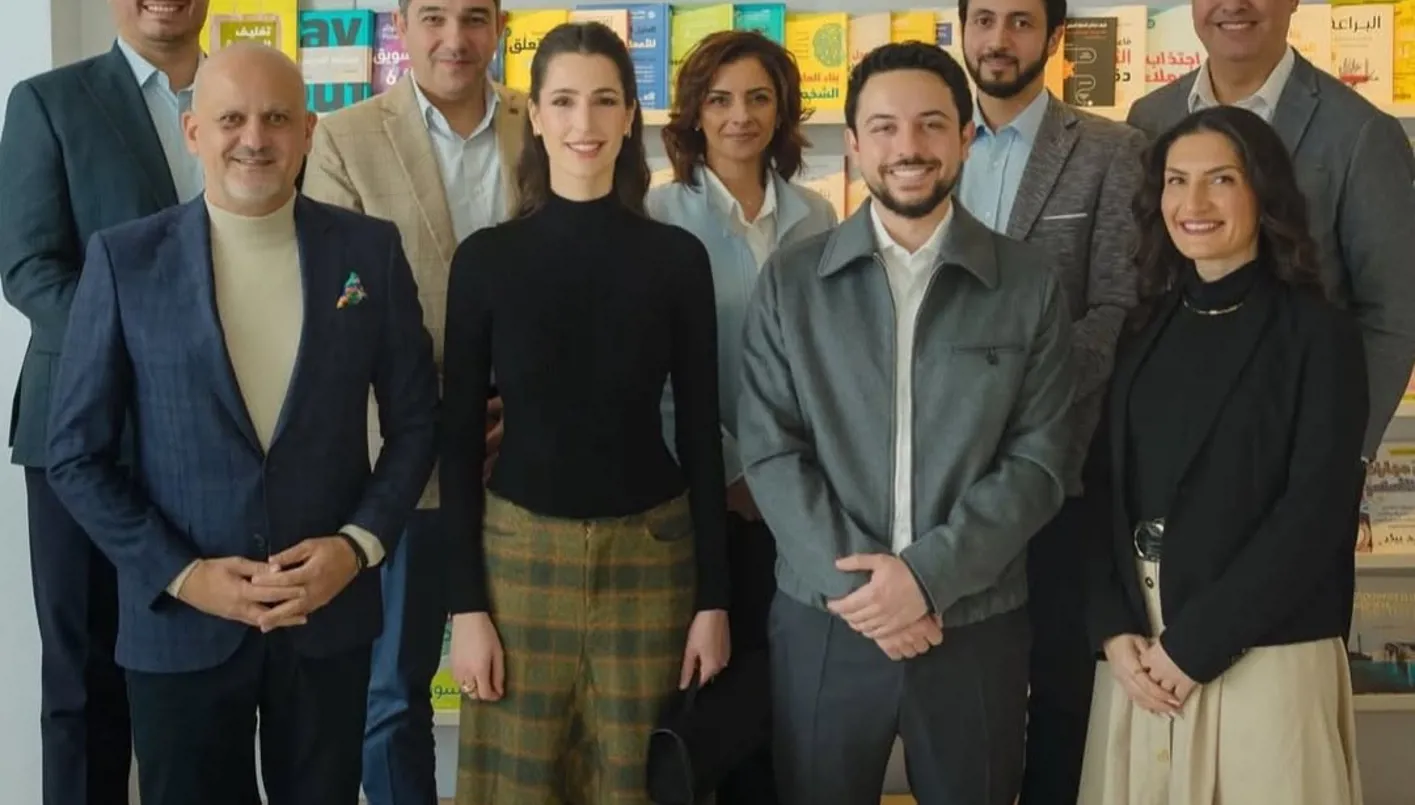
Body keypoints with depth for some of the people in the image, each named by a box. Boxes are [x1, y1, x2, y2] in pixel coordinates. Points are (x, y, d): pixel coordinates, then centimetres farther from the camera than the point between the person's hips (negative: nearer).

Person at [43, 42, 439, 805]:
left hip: (330, 612, 1)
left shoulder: (370, 249, -1)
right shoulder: (124, 258, -6)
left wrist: (359, 543, -8)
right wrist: (180, 574, -11)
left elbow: (414, 420, 5)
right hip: (178, 620, -1)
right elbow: (76, 454, -3)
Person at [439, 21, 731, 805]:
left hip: (651, 555, 0)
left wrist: (713, 597, -1)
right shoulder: (486, 257, -2)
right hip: (520, 552, 0)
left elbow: (700, 431, 2)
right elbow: (459, 436, 0)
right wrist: (466, 602, -4)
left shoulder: (677, 256, -1)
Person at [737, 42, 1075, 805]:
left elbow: (1038, 461, -4)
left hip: (977, 626, 0)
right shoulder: (789, 281, 2)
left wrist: (927, 575, -15)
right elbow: (769, 451, -2)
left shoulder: (1030, 285, 0)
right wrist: (853, 583, -12)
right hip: (822, 622, 0)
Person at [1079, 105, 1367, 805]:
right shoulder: (1145, 333, 9)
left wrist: (1194, 644, -13)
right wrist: (1113, 630, -7)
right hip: (1139, 656, 4)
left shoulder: (1318, 335, -5)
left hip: (1265, 661, -4)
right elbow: (1104, 490, 6)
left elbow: (1315, 514, -12)